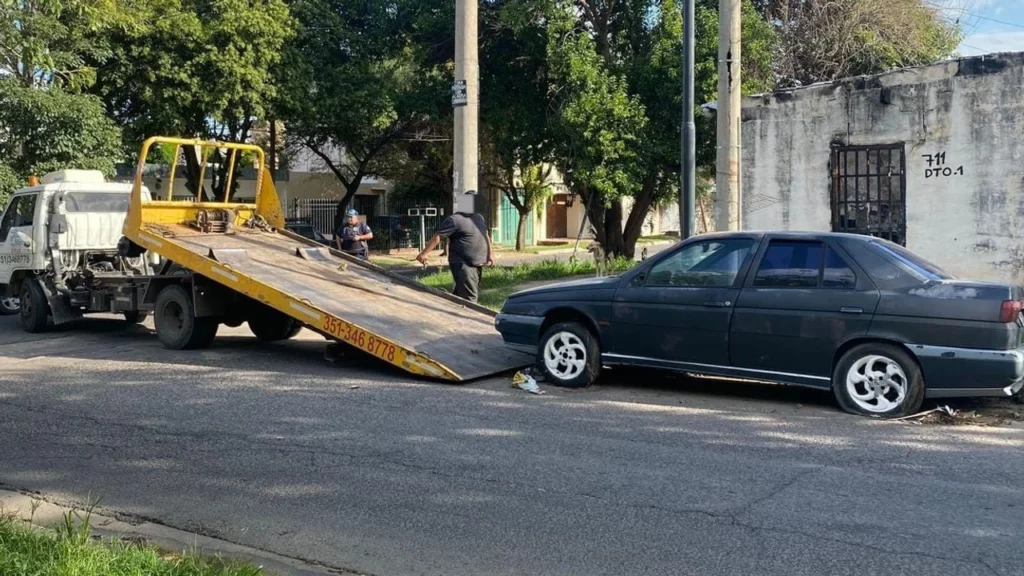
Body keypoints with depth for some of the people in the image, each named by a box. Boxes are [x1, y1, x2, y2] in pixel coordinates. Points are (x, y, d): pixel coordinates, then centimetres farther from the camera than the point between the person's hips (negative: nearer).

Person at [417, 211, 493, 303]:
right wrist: (424, 253, -24)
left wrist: (489, 255, 21)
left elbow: (486, 235, 25)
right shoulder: (455, 220, -12)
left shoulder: (479, 218, 13)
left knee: (474, 294, 14)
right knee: (469, 297, -12)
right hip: (463, 264, -8)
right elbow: (438, 236, -17)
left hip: (478, 263, 9)